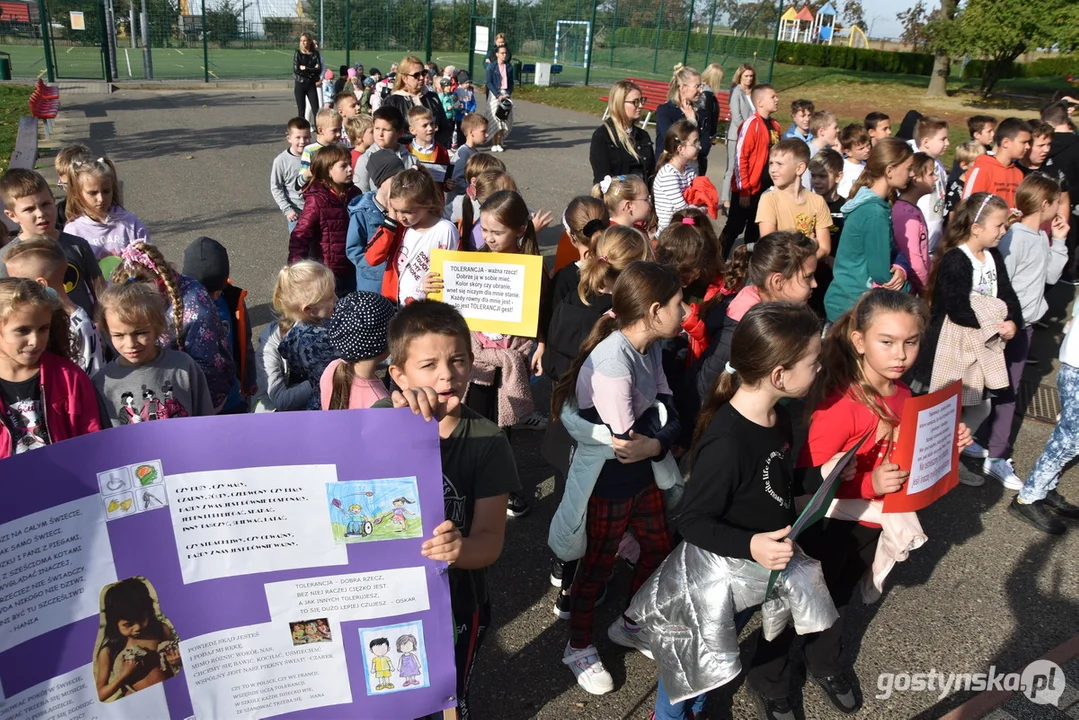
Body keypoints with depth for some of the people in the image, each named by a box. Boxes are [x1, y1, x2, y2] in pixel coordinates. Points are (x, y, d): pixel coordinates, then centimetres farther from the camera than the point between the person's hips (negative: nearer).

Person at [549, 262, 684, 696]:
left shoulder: (650, 348, -3)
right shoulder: (611, 364, -31)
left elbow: (668, 412, -7)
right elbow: (624, 444, -31)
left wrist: (656, 441, -26)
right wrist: (659, 436, -16)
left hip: (643, 476, 8)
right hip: (607, 485, -8)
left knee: (659, 549, 23)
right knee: (597, 568, 12)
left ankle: (628, 625, 47)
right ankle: (579, 647, 37)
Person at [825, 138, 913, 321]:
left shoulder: (870, 203, 6)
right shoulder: (875, 213, -22)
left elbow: (891, 252, 10)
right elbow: (882, 275, -19)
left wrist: (900, 269, -10)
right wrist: (900, 278, 0)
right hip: (852, 306, -9)